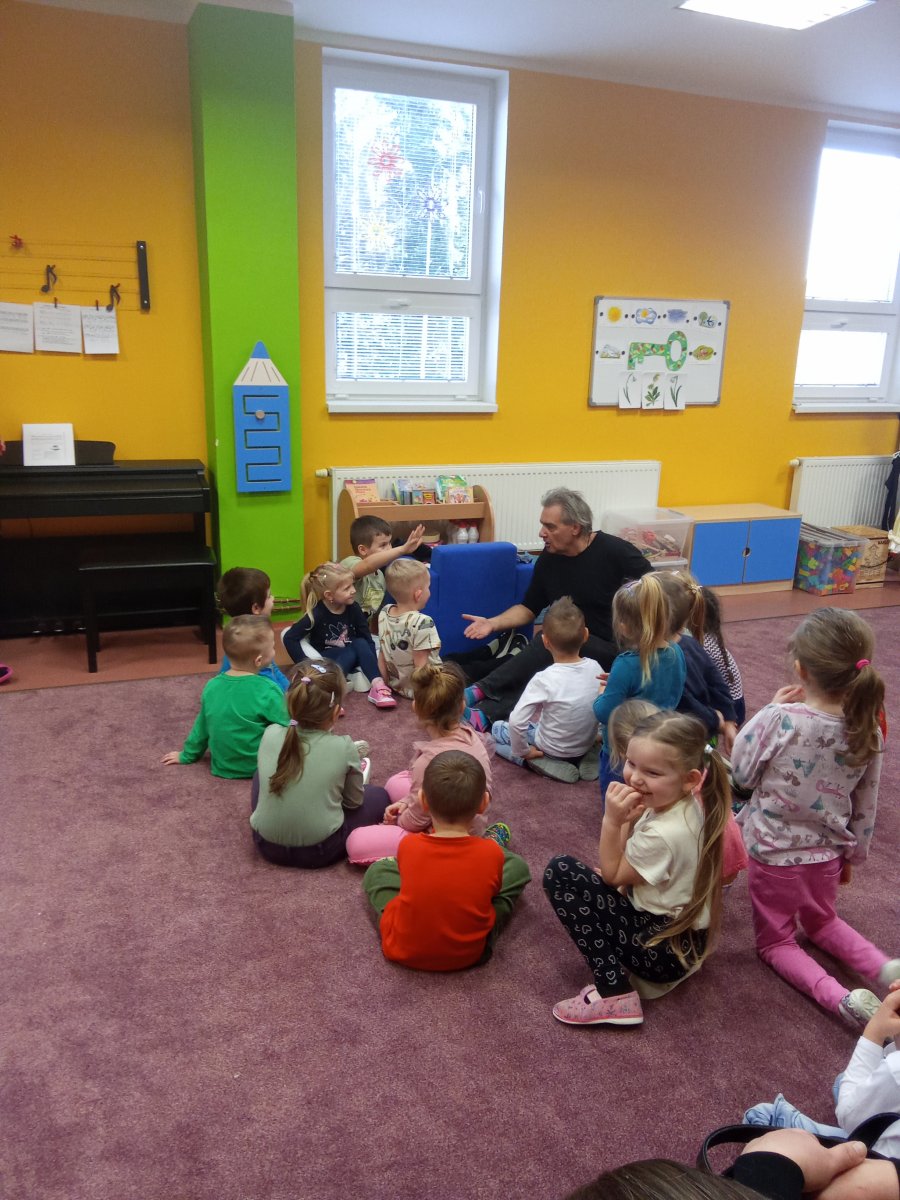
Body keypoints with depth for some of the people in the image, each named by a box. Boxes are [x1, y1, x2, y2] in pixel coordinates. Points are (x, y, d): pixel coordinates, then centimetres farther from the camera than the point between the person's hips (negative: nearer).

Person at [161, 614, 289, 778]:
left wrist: (187, 755, 23)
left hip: (222, 766, 6)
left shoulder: (212, 686, -5)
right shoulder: (268, 691, -23)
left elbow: (201, 727, 8)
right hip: (258, 768, -6)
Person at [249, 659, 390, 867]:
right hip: (319, 851, 1)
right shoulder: (344, 748, -17)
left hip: (267, 844, -1)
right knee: (379, 796, 18)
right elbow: (354, 802, -2)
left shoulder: (270, 734, -10)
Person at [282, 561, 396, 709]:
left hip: (350, 657, 4)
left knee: (361, 644, -26)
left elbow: (367, 639, -4)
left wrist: (374, 666, -17)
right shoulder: (317, 614, -19)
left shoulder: (353, 608, -8)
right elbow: (289, 638, -20)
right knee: (351, 652, -31)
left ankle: (377, 687, -40)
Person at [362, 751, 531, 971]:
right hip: (469, 953, 0)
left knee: (377, 870, 22)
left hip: (403, 950, 0)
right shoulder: (492, 853, -21)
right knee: (517, 866, 11)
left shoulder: (408, 846, -19)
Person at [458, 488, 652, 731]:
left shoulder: (615, 552, -11)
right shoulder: (548, 559, 4)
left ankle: (481, 691, -32)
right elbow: (528, 609, 12)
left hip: (610, 649, -5)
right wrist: (493, 623, -6)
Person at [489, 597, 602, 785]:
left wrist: (522, 751, -13)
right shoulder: (594, 667, -14)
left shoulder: (544, 679, -28)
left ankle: (534, 761, -2)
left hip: (552, 750, -5)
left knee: (497, 728, 16)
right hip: (586, 747, 5)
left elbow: (516, 722, -30)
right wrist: (588, 732, 14)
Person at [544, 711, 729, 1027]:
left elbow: (612, 876, -13)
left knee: (560, 873, -15)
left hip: (666, 949, -9)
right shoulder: (687, 803, -4)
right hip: (686, 933, 10)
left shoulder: (664, 834, -30)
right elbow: (623, 865, 8)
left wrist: (612, 820, -19)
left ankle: (614, 995, -13)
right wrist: (629, 819, -5)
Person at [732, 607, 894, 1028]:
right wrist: (853, 852, 17)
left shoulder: (777, 720, -29)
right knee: (822, 921, 33)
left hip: (774, 853, -4)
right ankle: (884, 967, 10)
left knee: (776, 941, 18)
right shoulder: (868, 733, -13)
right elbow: (864, 808, 0)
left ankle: (839, 998, -6)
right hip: (827, 853, 5)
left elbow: (741, 773, -13)